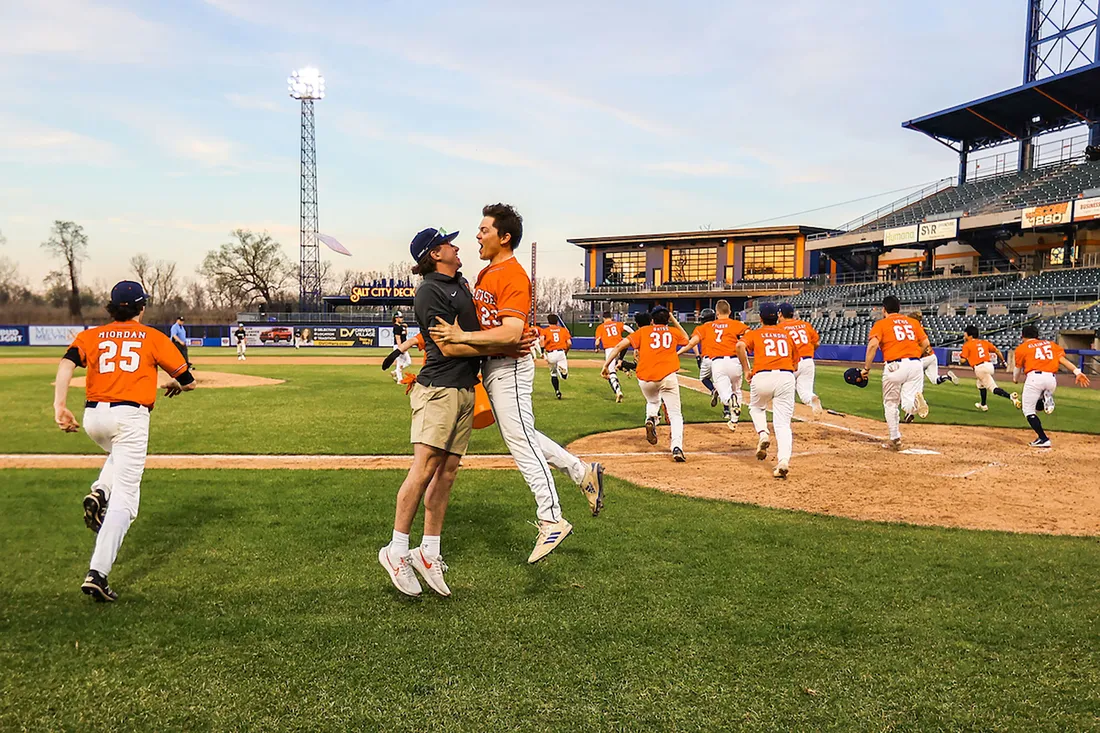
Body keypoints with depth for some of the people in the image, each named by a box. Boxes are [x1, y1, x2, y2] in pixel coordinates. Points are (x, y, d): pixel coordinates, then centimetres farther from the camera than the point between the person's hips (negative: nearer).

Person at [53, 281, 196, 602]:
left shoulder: (90, 336, 15)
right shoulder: (153, 337, 9)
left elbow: (67, 363, -6)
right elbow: (188, 381, 8)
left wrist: (59, 406, -12)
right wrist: (174, 386, 31)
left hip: (93, 417, 4)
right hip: (130, 417, -4)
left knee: (120, 454, 37)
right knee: (124, 497, -5)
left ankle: (99, 492, 8)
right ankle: (97, 574, -16)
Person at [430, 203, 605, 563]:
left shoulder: (513, 276, -17)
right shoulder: (485, 273, 14)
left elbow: (511, 332, -27)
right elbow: (476, 318, 21)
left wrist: (464, 337, -28)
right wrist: (436, 334, 11)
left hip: (509, 367, -10)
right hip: (491, 366, 10)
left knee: (520, 441, -6)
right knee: (520, 435, 17)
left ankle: (552, 520, 2)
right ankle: (584, 472, 27)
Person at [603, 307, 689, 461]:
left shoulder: (643, 331, 14)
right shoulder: (673, 332, 18)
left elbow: (620, 345, 3)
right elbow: (686, 338, 42)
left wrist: (606, 365, 5)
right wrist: (674, 320, 41)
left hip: (645, 379, 1)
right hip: (667, 377, -1)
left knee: (653, 402, 32)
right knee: (675, 415, 4)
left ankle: (650, 419, 1)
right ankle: (677, 447, -16)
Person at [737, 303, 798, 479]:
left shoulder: (755, 334, 13)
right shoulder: (787, 334, 22)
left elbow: (740, 345, -9)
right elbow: (795, 363, 23)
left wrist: (746, 370, -3)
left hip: (762, 377, -1)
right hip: (787, 377, 2)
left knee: (756, 407, 28)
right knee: (783, 423, 1)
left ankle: (762, 434, 2)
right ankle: (783, 460, -17)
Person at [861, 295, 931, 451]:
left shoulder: (881, 324, 6)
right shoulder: (913, 322, 18)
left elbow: (873, 344, -11)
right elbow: (925, 342, 12)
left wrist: (866, 368, -7)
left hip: (894, 366, -3)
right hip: (915, 365, 3)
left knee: (891, 404, 14)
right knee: (907, 404, 1)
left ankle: (895, 439, 14)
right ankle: (915, 400, -33)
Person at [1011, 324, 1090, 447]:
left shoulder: (1022, 348, 12)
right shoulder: (1050, 344, 23)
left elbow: (1018, 368, 19)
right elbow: (1062, 358, 8)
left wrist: (1015, 379, 39)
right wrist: (1077, 372, -2)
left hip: (1035, 378, -5)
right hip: (1052, 379, 5)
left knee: (1028, 410, 2)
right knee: (1034, 405, 27)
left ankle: (1043, 439, -11)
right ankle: (1046, 400, -7)